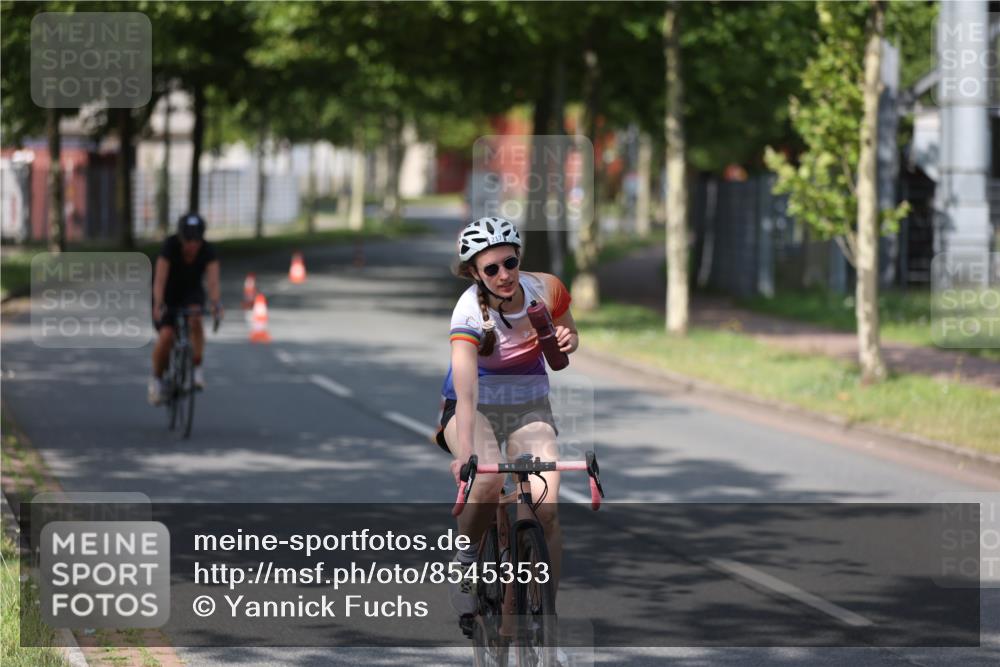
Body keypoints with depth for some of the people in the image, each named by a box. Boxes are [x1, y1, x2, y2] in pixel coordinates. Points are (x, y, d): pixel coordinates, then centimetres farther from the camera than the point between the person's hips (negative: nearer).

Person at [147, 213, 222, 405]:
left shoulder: (207, 251, -23)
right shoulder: (170, 246, -29)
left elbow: (213, 280, -35)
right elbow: (160, 280, -38)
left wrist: (216, 303, -54)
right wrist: (159, 305, -54)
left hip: (191, 292, 1)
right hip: (168, 294, -1)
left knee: (195, 320, -32)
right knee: (166, 336, -21)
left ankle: (196, 368, -18)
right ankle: (157, 378, 4)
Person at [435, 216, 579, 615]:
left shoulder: (545, 290, -15)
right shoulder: (470, 312, -27)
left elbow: (568, 338, 6)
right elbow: (466, 393, -38)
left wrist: (567, 341, -19)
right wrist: (466, 454, -52)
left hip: (529, 408, 3)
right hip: (476, 408, -3)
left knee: (546, 507, -19)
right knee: (488, 479, -35)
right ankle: (465, 563, -8)